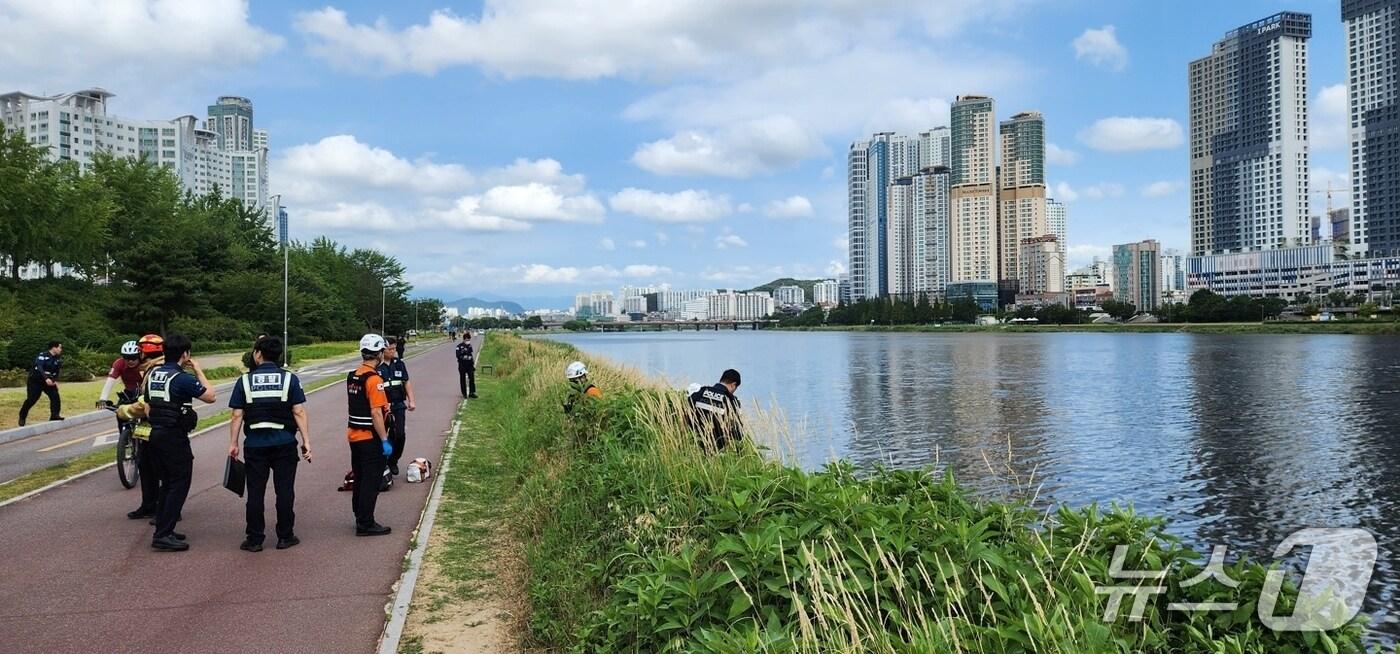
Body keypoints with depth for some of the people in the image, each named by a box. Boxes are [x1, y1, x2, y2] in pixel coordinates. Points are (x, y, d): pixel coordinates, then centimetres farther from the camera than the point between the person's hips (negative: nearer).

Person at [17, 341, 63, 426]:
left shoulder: (57, 358, 2)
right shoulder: (43, 355, -20)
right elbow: (39, 368, -33)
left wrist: (55, 381, -1)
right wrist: (46, 378, -44)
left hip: (49, 382, 6)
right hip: (35, 381, -6)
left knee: (55, 396, -11)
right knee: (31, 400, -6)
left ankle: (54, 415, -8)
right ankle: (22, 417, 11)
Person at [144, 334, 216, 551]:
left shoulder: (152, 375, 9)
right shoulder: (183, 378, -16)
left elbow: (148, 407, 16)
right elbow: (210, 396, -8)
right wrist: (199, 371, 0)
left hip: (156, 434, 9)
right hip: (175, 437, -9)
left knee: (167, 484, 17)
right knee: (179, 485, -4)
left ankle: (162, 530, 22)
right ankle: (163, 535, -7)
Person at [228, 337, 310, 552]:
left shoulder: (245, 381, 0)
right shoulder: (289, 379, -1)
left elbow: (237, 416, -1)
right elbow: (299, 412, -5)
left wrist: (233, 443, 6)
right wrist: (306, 441, -2)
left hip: (255, 444, 0)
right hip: (284, 444, 0)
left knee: (255, 492, 6)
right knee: (284, 491, 7)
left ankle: (254, 539, 10)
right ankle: (285, 536, 11)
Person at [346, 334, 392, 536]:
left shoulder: (352, 376, 7)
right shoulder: (374, 379, -20)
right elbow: (376, 413, -23)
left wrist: (384, 406, 22)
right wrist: (385, 441, -19)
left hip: (354, 435, 9)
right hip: (370, 438, -9)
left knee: (359, 479, 17)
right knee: (371, 482, -1)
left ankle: (360, 518, 28)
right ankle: (365, 524, 4)